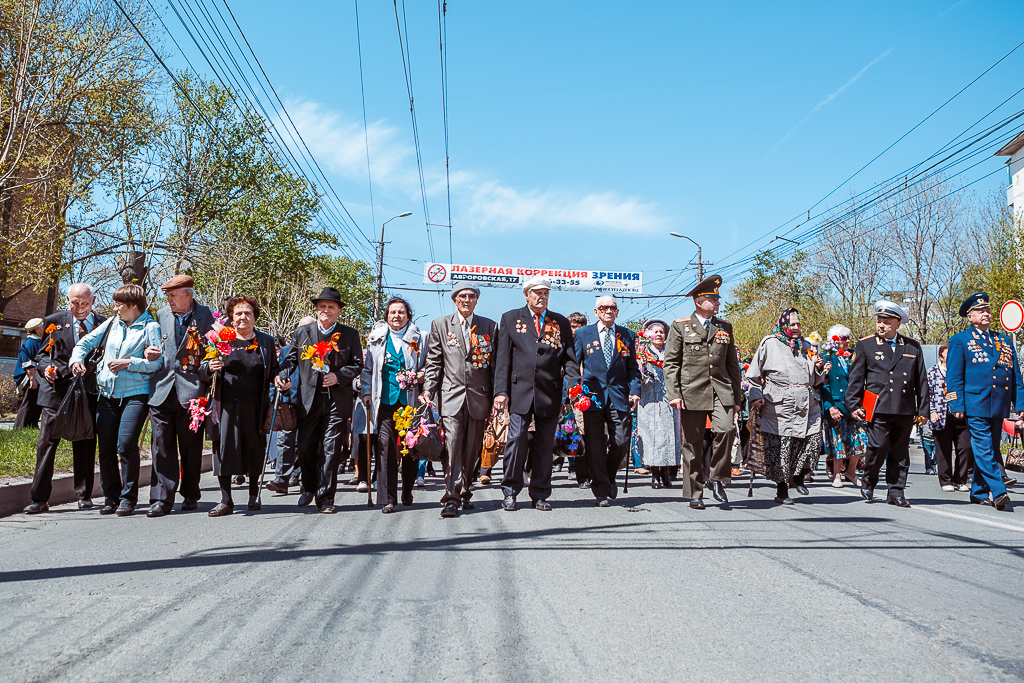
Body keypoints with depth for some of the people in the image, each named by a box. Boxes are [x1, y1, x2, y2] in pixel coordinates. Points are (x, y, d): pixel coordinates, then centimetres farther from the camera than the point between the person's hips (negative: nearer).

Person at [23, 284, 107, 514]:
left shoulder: (104, 325, 6)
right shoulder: (53, 322, 8)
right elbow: (41, 353, 12)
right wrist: (45, 367, -8)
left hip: (88, 393, 0)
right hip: (57, 390, 0)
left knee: (85, 447, 7)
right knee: (46, 443, -3)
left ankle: (84, 495, 19)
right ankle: (40, 499, 3)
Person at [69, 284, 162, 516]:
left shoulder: (150, 327, -2)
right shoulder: (111, 324, 14)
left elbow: (158, 362, -8)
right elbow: (86, 342, 20)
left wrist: (128, 362, -14)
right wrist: (77, 359, 1)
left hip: (135, 394, -5)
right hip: (107, 394, 6)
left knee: (126, 445, -14)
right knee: (106, 447, 4)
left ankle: (128, 499, 0)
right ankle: (111, 497, 17)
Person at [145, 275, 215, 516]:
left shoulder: (206, 316, 0)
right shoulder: (161, 315, 13)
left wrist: (206, 390, -9)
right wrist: (150, 353, 3)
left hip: (191, 390, -3)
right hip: (163, 390, 3)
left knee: (191, 447, 7)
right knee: (162, 446, -1)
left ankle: (190, 495, 21)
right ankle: (161, 498, 4)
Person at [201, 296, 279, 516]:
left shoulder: (266, 341, 11)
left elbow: (273, 371, 16)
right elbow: (202, 370, 8)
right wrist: (209, 368, -13)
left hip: (255, 406, 1)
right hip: (227, 404, -1)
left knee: (255, 449, 6)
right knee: (225, 447, -6)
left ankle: (254, 494, 26)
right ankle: (225, 500, 1)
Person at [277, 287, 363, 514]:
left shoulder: (350, 335, 7)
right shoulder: (301, 333, 10)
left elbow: (357, 364, 6)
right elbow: (291, 359, 15)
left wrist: (338, 376, -9)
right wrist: (282, 376, -4)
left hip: (337, 401, -1)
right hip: (309, 400, 1)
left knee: (330, 451, -1)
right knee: (305, 448, 3)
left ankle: (325, 498, 9)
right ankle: (309, 488, 29)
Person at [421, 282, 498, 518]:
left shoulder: (489, 326, 10)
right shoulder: (440, 325, 10)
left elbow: (495, 363, 10)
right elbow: (434, 362, 8)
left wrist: (497, 395, 4)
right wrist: (428, 390, -4)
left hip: (479, 396, 1)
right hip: (452, 395, -1)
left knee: (472, 449, 7)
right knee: (452, 447, -10)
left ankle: (465, 493, 23)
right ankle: (451, 498, -9)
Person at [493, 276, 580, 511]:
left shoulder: (561, 323, 13)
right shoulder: (510, 319, 9)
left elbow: (569, 358, 10)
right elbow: (502, 358, 4)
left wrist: (575, 386, -7)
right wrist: (501, 391, -5)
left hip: (550, 394, 2)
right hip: (520, 392, -2)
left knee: (545, 445, 6)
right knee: (517, 438, -9)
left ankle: (540, 495, 16)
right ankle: (510, 492, 7)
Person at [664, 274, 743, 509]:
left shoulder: (725, 327, 17)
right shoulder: (680, 327, 6)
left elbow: (733, 364, 19)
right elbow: (671, 363, 1)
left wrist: (736, 397, 14)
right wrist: (673, 393, -9)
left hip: (721, 391, 3)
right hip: (692, 392, -2)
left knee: (726, 429, -21)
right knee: (692, 444, 1)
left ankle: (716, 477, 0)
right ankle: (694, 493, 13)